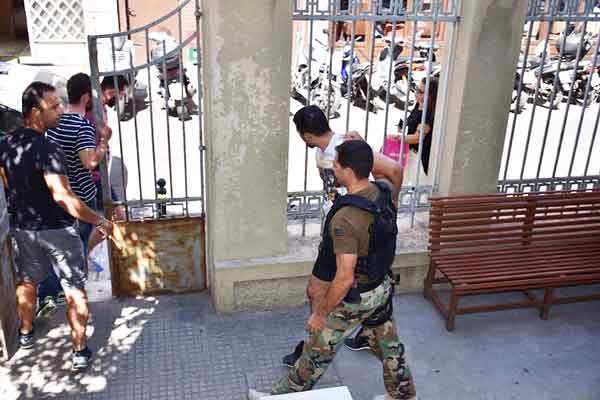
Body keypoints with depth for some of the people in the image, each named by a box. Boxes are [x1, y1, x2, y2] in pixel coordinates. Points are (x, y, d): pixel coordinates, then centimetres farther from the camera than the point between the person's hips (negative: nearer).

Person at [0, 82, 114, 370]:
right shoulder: (47, 149, -25)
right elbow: (63, 197, -34)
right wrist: (99, 221, -28)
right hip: (56, 230, -7)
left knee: (26, 281, 26)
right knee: (75, 289, 5)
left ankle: (26, 333, 47)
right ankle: (80, 351, 11)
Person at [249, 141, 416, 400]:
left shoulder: (345, 219, -35)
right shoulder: (383, 191, -12)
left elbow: (345, 279, -32)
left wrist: (320, 313, -19)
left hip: (353, 298, -7)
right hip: (382, 288, 7)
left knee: (317, 352, 13)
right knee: (388, 344, 26)